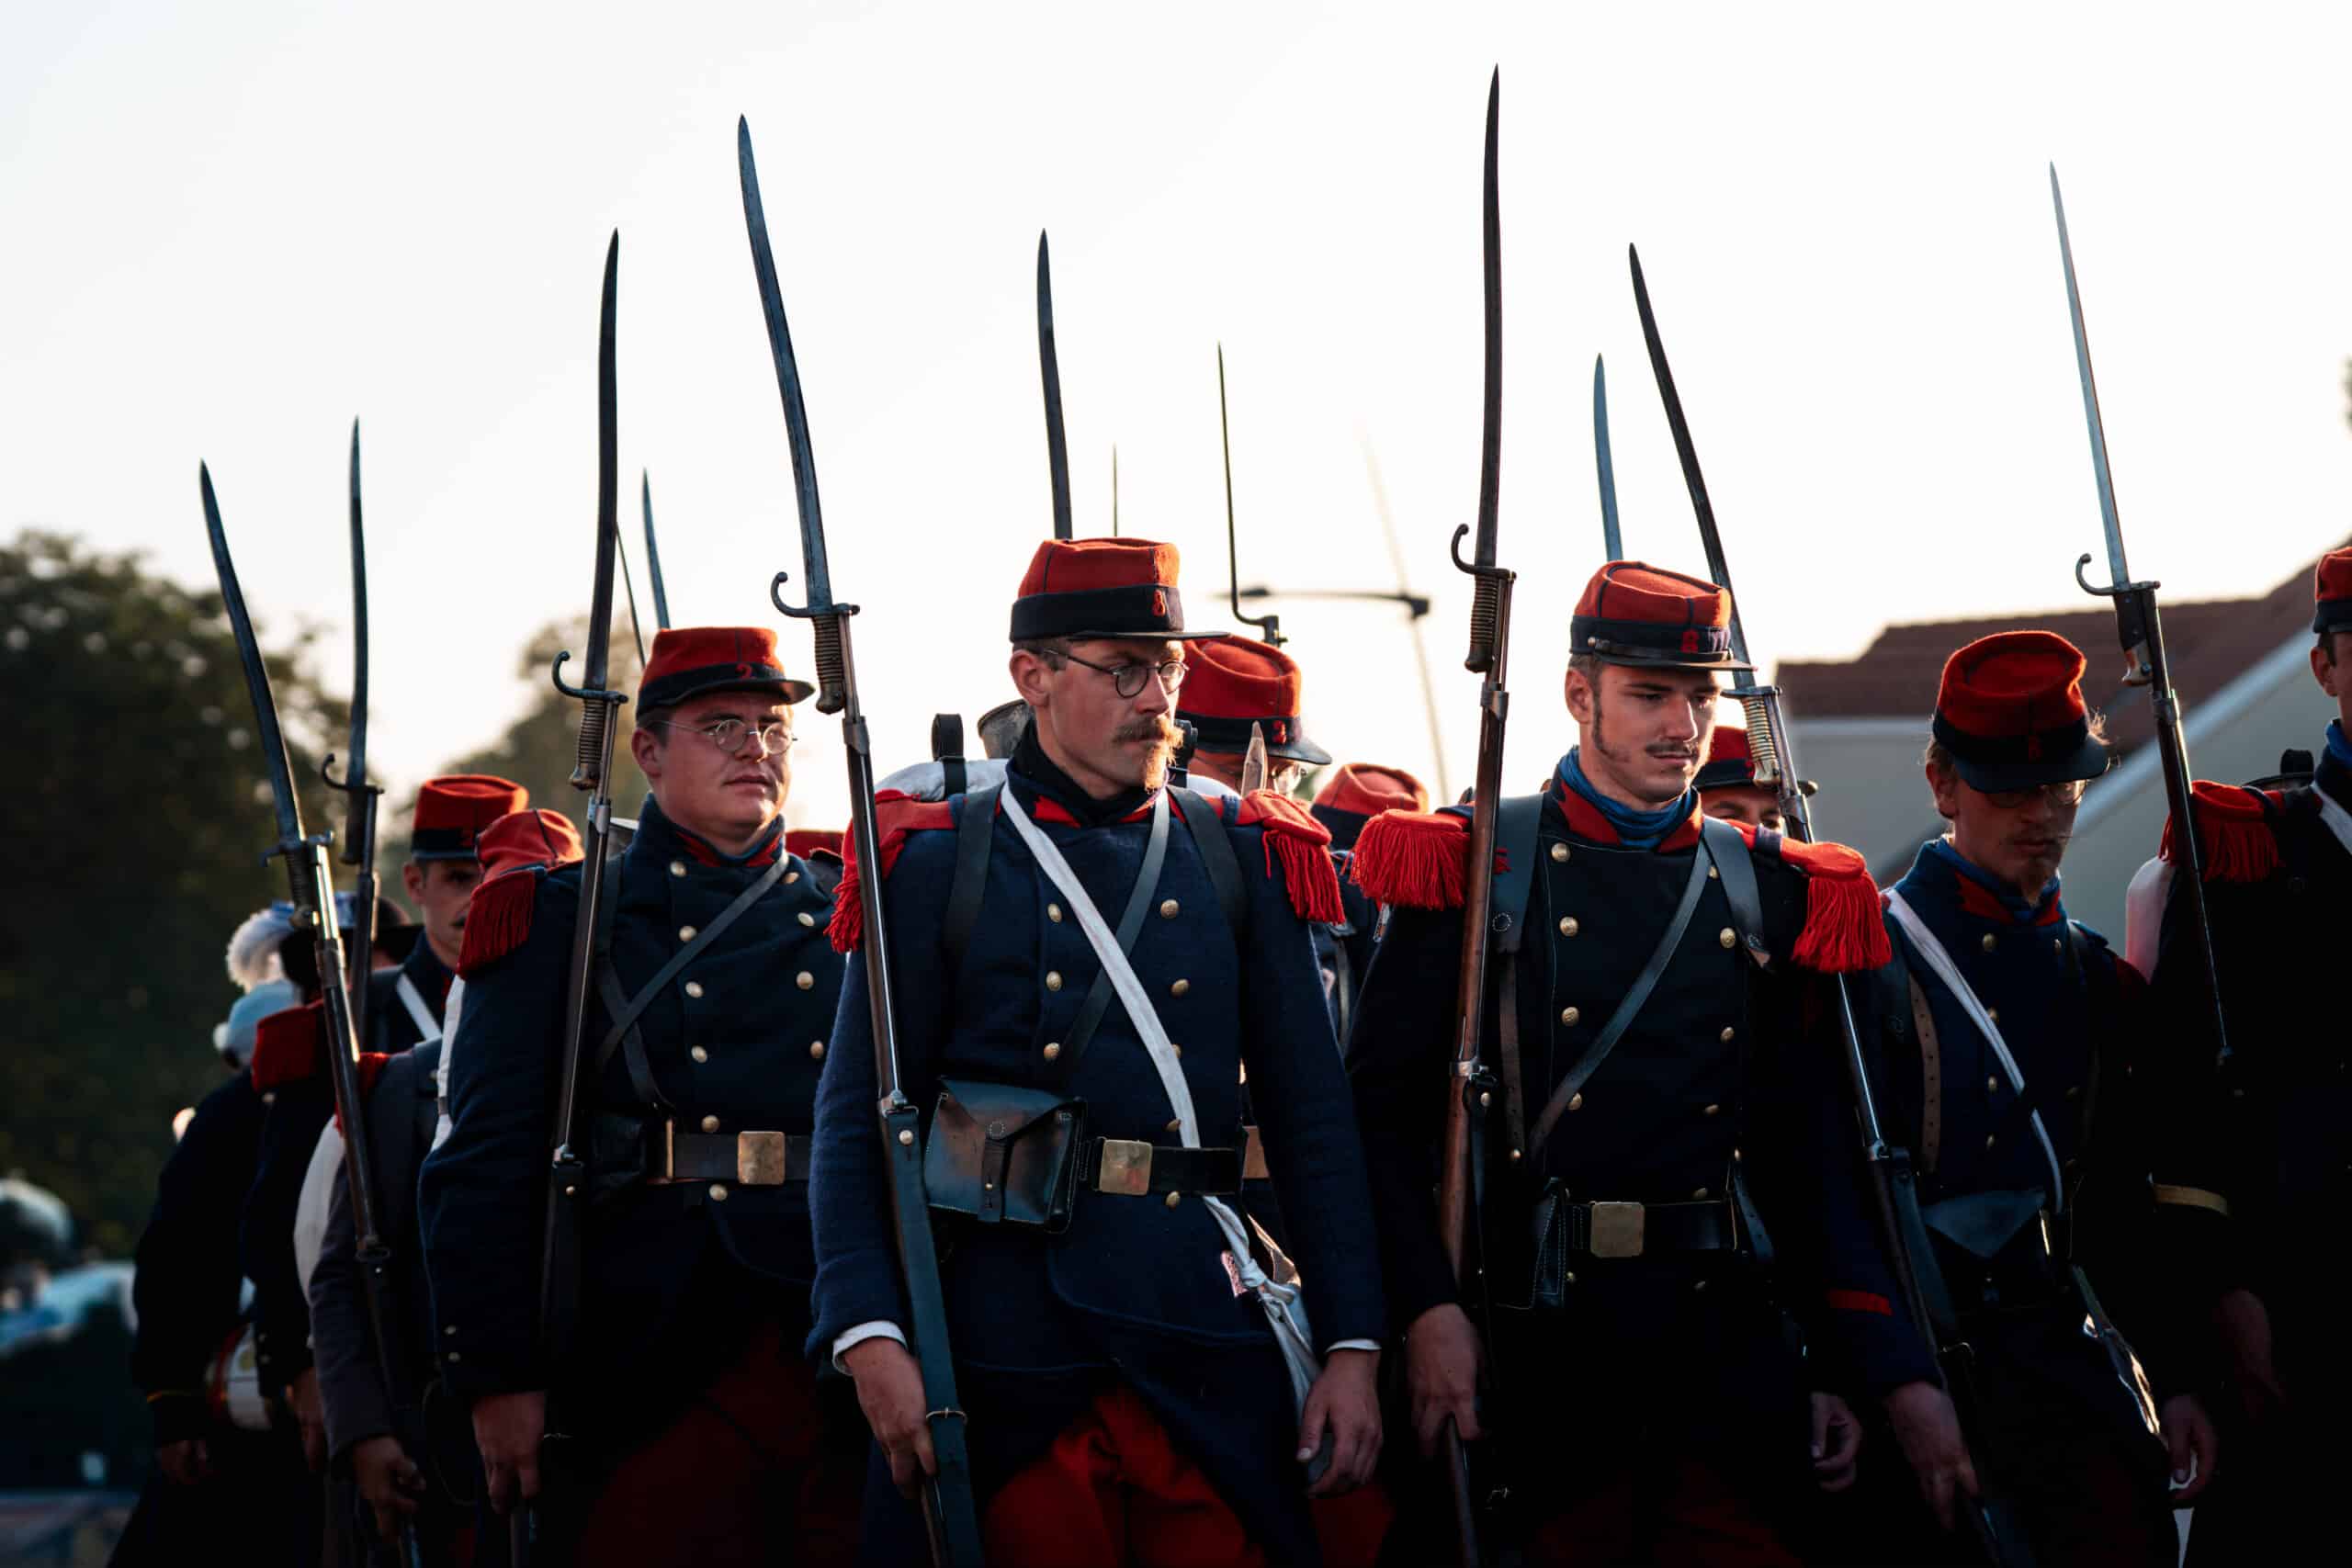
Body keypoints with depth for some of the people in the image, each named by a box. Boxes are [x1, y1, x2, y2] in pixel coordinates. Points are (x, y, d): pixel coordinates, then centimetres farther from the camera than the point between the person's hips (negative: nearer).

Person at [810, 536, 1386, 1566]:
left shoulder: (1243, 861, 12)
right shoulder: (936, 869, 4)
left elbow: (1315, 1119, 10)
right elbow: (858, 1122, -1)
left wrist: (1352, 1347, 2)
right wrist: (870, 1336, -14)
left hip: (1206, 1327, 2)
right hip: (1010, 1344, -2)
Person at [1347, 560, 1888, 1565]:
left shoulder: (1769, 893, 12)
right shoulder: (1475, 872, 1)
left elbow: (1809, 1149, 14)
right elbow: (1383, 1110, -4)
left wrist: (1832, 1362, 8)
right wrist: (1428, 1311, -15)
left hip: (1732, 1332, 3)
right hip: (1539, 1340, -3)